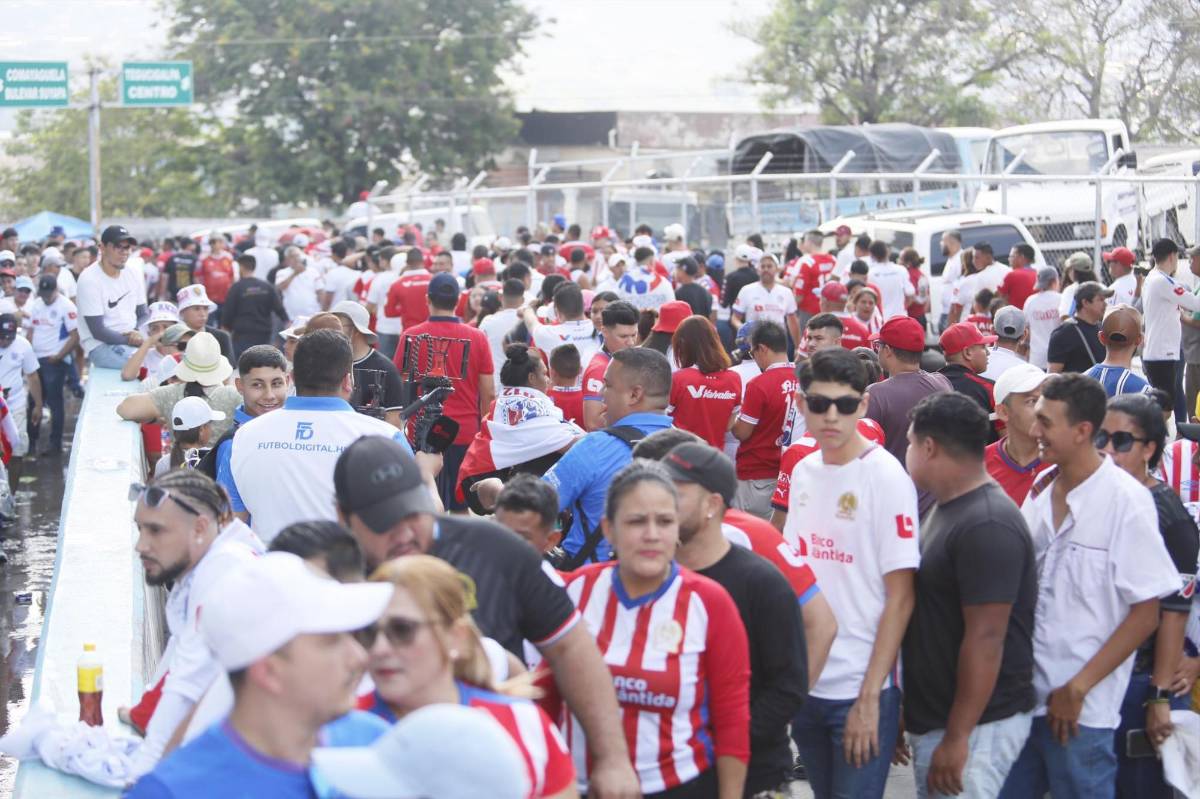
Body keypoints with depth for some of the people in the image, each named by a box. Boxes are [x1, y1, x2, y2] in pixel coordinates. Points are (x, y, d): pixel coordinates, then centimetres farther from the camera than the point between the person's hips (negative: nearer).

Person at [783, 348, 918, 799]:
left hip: (861, 689, -6)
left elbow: (900, 596, -13)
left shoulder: (886, 477, -11)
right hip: (803, 681, 6)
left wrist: (869, 697, -16)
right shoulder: (803, 472, 6)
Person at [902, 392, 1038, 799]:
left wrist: (956, 738, -22)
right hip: (933, 720, 9)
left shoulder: (986, 527, -19)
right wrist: (911, 716, 20)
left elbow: (985, 639, -23)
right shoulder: (948, 509, 12)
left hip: (977, 726, -9)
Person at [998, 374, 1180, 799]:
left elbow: (1146, 614, -12)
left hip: (1080, 709, -6)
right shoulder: (1041, 488, 6)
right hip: (1022, 693, 6)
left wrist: (1078, 688, -13)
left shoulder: (1126, 500, -12)